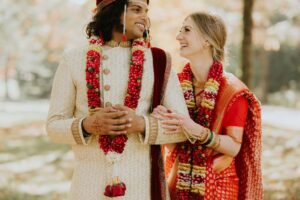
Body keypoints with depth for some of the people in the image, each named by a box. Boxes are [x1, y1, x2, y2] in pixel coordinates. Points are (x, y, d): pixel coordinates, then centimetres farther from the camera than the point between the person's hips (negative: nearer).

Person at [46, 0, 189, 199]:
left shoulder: (158, 61, 1)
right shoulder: (73, 60, 1)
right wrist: (88, 125, -16)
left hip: (143, 183, 0)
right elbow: (54, 125, 2)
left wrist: (141, 124, -18)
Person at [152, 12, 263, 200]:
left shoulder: (232, 91, -12)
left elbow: (234, 147, -15)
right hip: (180, 183, 3)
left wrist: (198, 131, -28)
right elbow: (171, 144, 0)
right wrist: (162, 120, -19)